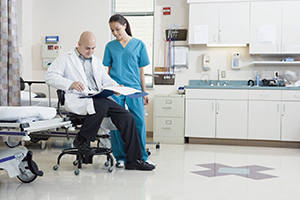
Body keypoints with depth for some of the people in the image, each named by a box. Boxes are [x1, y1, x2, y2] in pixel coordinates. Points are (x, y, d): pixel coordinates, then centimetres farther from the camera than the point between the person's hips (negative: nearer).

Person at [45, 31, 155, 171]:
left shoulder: (96, 62, 27)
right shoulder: (65, 59, 8)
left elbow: (106, 80, 24)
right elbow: (49, 76, -4)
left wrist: (116, 86, -1)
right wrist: (71, 84, -20)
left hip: (99, 98, 6)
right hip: (78, 100, -6)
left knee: (128, 118, -13)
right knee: (102, 104, -38)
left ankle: (133, 160, -4)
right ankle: (82, 140, -15)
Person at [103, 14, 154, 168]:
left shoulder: (139, 45, 7)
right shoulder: (110, 46, 10)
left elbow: (141, 70, 10)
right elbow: (109, 69, 14)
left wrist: (144, 92, 8)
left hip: (134, 88, -1)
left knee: (139, 122, -6)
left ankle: (142, 157, 8)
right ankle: (120, 157, 12)